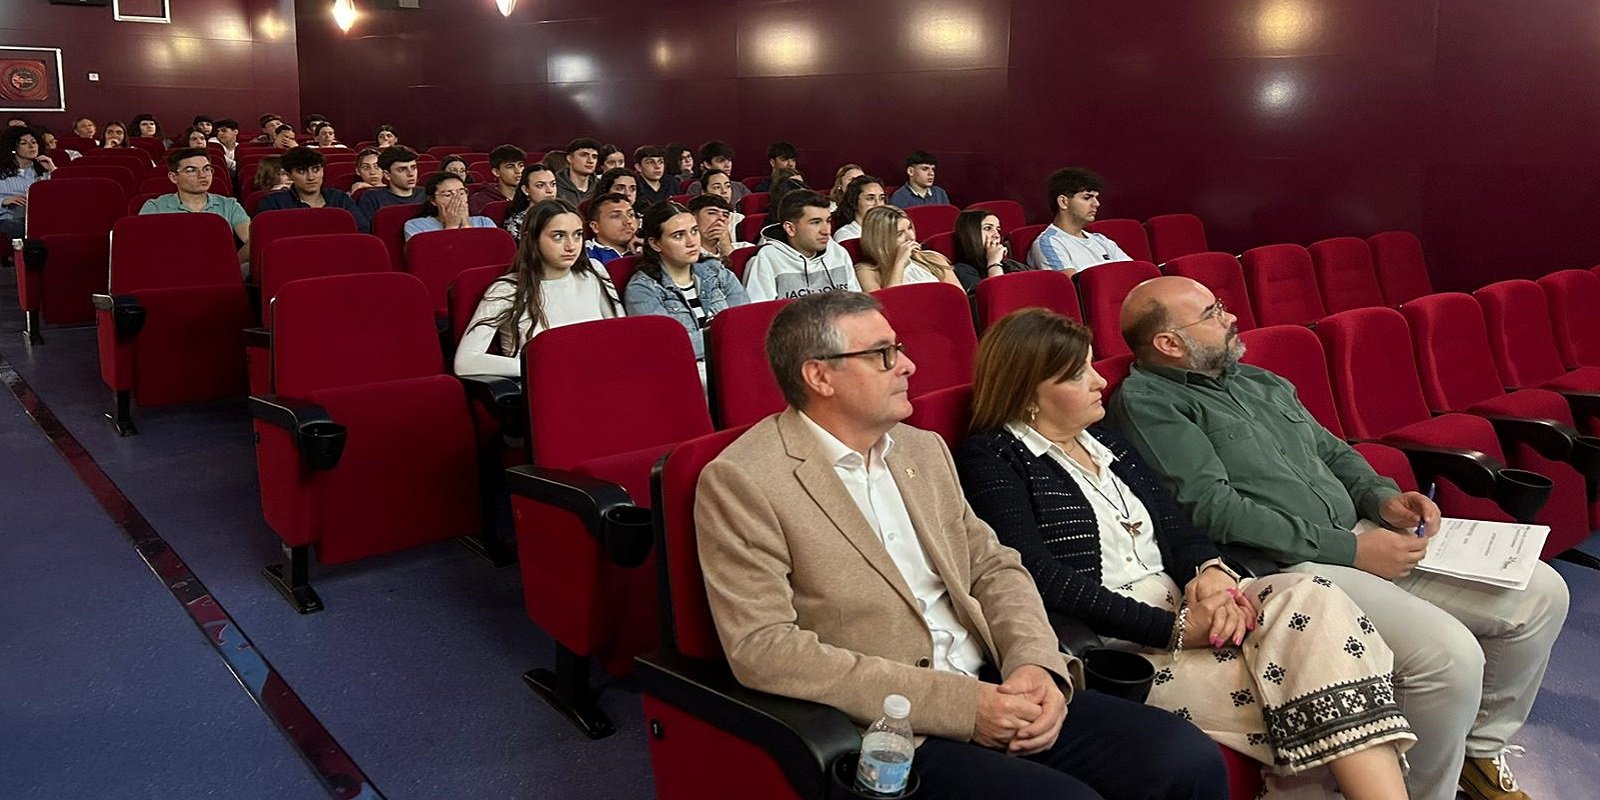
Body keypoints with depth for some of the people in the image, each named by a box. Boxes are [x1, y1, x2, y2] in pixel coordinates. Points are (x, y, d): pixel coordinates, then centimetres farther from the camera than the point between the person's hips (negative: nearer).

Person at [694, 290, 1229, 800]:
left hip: (993, 690, 7)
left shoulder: (924, 449, 14)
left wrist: (1036, 663, -7)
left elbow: (994, 567, 15)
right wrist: (957, 704, -19)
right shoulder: (740, 481, -9)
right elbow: (762, 649, -17)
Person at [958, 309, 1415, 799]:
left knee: (1310, 602, -21)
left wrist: (1210, 570, -10)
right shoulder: (989, 459, -4)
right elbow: (1044, 578, -15)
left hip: (1181, 604, 7)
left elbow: (1174, 524, 15)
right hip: (1109, 643, -7)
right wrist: (1175, 628, -20)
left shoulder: (1103, 440, 21)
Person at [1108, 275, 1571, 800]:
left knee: (1541, 591, 5)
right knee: (1449, 653, -27)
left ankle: (1480, 749, 22)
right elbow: (1213, 510, -17)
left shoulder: (1259, 382, 19)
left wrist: (1382, 498, 3)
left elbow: (1332, 451, 27)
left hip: (1358, 539, 9)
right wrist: (1349, 550, -16)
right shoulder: (1146, 401, -9)